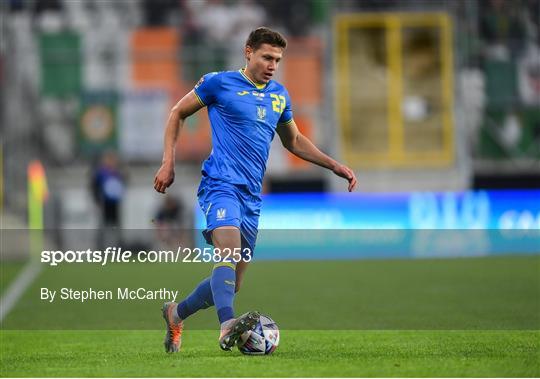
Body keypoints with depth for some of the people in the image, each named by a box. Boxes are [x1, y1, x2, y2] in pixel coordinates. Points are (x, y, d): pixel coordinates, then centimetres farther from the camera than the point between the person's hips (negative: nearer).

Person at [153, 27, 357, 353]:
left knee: (232, 282, 6)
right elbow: (178, 114, 10)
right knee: (230, 250, -33)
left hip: (252, 196, 7)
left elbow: (294, 141, 31)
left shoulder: (280, 96, 17)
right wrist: (168, 163, 1)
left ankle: (176, 314, 28)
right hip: (221, 183, -7)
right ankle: (227, 326, -49)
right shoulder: (220, 83, 1)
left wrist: (335, 166, 21)